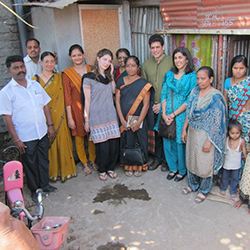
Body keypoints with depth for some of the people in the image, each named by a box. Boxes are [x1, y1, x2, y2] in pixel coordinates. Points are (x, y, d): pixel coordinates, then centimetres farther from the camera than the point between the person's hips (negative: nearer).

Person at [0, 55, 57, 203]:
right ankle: (34, 190, 30)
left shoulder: (35, 85, 5)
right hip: (25, 137, -4)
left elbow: (45, 105, 11)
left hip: (42, 133, 4)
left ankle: (45, 185, 37)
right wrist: (16, 139, -12)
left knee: (44, 160, 17)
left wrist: (50, 125, 7)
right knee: (30, 164, 11)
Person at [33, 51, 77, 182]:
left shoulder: (59, 77, 8)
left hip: (59, 116, 2)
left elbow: (63, 97, 9)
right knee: (48, 144, 4)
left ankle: (65, 170, 24)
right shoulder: (35, 79, -1)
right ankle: (52, 171, 21)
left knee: (62, 142, 7)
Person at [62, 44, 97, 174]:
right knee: (79, 137, 7)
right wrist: (69, 117, -9)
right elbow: (67, 97, -6)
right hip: (76, 109, -2)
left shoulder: (91, 70, 3)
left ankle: (93, 160, 31)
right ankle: (84, 163, 25)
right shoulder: (67, 74, -5)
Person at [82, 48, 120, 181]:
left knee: (114, 144, 2)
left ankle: (110, 167, 24)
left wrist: (111, 75, 7)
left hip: (111, 114, 5)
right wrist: (86, 120, -4)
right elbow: (87, 100, -4)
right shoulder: (89, 77, -4)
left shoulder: (108, 76, 15)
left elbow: (114, 91, 12)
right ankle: (102, 170, 20)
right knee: (103, 146, -3)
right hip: (97, 116, -5)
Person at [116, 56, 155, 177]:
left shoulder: (143, 84, -5)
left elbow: (146, 105, -9)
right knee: (127, 143, 10)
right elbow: (117, 101, 0)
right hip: (124, 120, 2)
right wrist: (122, 120, -8)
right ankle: (128, 166, 27)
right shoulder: (120, 81, 3)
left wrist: (138, 122, -15)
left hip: (139, 120, -2)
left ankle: (139, 166, 25)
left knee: (139, 143, 6)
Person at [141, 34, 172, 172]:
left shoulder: (171, 62, -8)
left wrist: (163, 104, -12)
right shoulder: (146, 65, 6)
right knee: (157, 133, 13)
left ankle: (165, 160, 24)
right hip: (152, 106, 3)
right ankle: (157, 158, 30)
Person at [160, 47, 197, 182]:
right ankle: (173, 168, 32)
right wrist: (164, 114, -8)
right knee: (168, 142, 11)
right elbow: (164, 94, 5)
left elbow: (189, 101, -12)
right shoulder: (169, 75, 8)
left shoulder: (192, 77, -7)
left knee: (181, 143, 6)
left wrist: (173, 114, -14)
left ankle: (182, 170, 27)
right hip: (167, 116, 5)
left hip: (182, 116, -4)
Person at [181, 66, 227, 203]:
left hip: (206, 135, -6)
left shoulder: (216, 97, -18)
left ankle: (204, 191, 29)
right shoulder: (195, 91, 2)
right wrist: (184, 129, 8)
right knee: (191, 159, 18)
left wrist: (209, 141, -19)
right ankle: (193, 185, 40)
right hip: (192, 132, 6)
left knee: (205, 163, 8)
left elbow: (216, 122, -18)